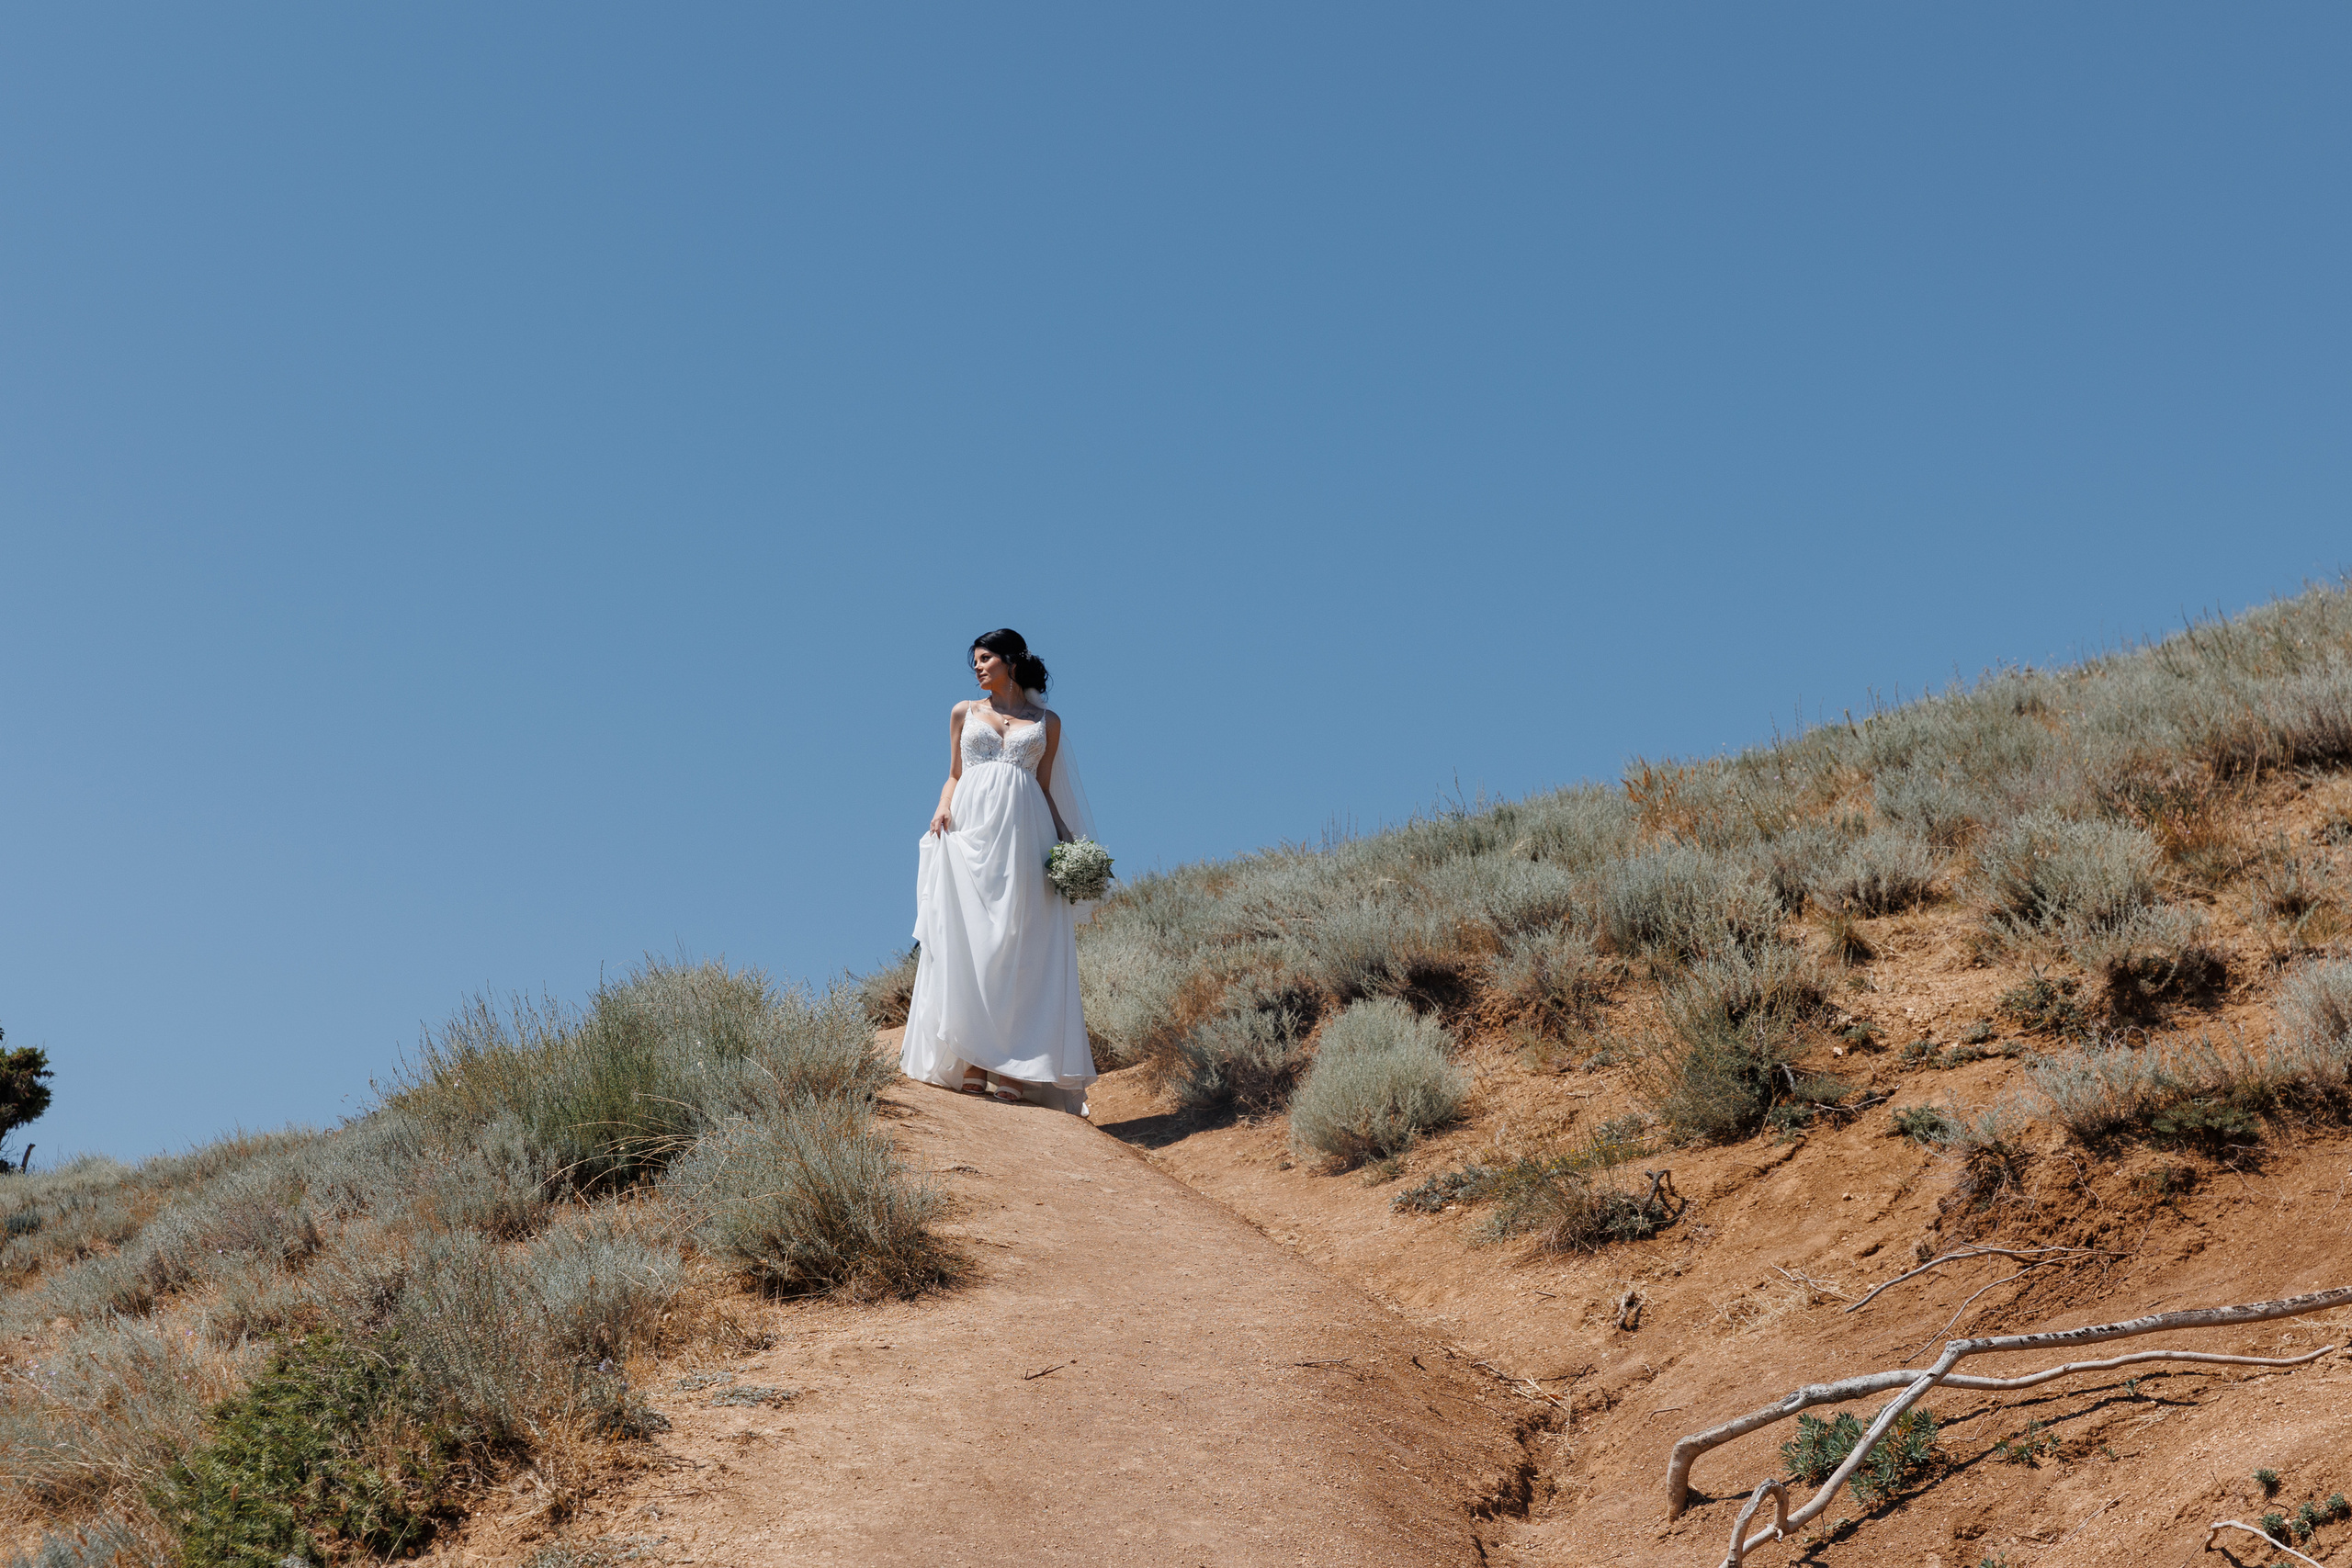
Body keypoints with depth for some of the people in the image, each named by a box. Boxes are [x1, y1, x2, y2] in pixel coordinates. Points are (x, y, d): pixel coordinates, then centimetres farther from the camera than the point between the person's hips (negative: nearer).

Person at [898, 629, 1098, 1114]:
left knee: (1019, 947, -7)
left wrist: (1065, 838, 2)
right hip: (971, 828, 1)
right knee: (967, 940, -9)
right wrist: (943, 807, -3)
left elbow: (1045, 787, 14)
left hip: (1024, 832, -1)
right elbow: (954, 774, 17)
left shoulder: (1046, 722, 13)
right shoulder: (964, 713, 16)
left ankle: (1012, 1071, -9)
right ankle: (971, 1064, -11)